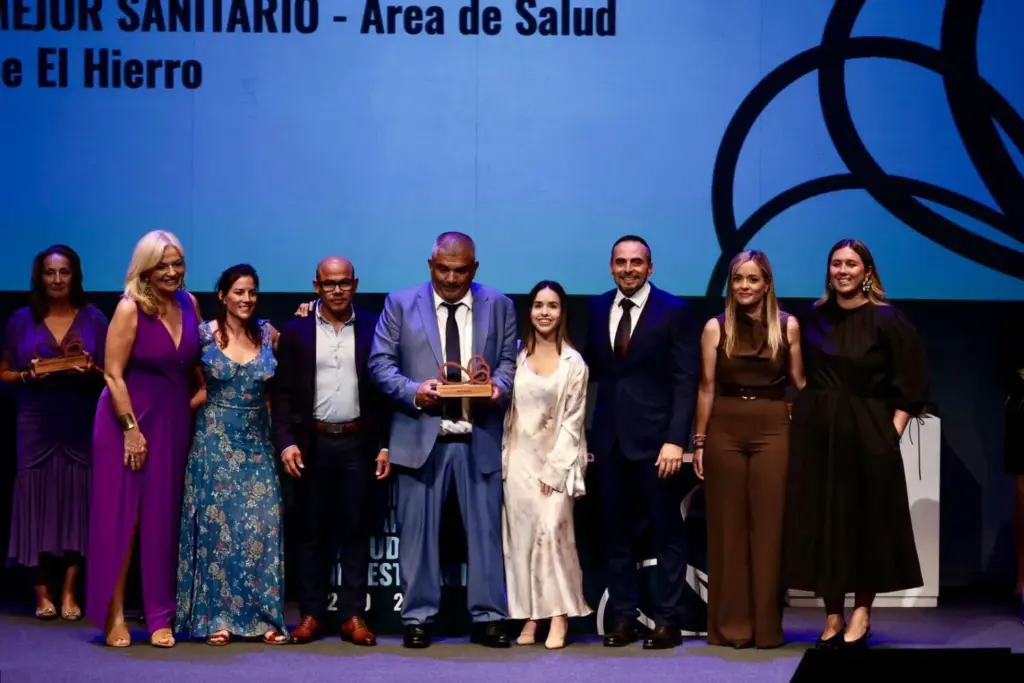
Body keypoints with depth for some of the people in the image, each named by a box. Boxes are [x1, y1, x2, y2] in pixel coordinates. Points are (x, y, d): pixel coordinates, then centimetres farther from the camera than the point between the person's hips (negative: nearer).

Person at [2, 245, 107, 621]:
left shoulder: (94, 319, 4)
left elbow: (112, 375, 7)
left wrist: (91, 370, -13)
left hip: (81, 425, 0)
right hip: (36, 424, 0)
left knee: (77, 504, -1)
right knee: (37, 503, -1)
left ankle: (69, 594, 6)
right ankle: (42, 594, 5)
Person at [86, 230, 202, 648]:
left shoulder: (189, 304, 3)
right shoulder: (130, 308, -13)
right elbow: (113, 373, -14)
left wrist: (203, 392, 2)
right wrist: (131, 428, -17)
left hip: (175, 422, 5)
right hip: (129, 418, -5)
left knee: (163, 519, 7)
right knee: (120, 517, -1)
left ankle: (160, 617, 13)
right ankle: (114, 615, 5)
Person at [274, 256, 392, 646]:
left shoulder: (372, 328, 4)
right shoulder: (296, 330, 3)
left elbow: (384, 389, 4)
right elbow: (283, 392, 2)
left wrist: (385, 446, -1)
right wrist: (286, 441, -8)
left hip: (358, 442, 0)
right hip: (312, 442, 0)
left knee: (355, 530, 3)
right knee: (312, 531, 5)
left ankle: (353, 615, 8)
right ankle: (311, 614, 12)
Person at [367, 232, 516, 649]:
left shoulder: (499, 306, 9)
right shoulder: (401, 304, 5)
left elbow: (509, 360, 8)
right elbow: (380, 362, 2)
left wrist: (498, 387, -13)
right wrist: (413, 391, -14)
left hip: (480, 437, 1)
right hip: (421, 435, -1)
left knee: (485, 529, 3)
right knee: (418, 531, 3)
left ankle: (488, 617, 11)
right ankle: (418, 618, 11)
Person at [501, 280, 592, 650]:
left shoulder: (574, 363, 0)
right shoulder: (517, 356, 8)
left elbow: (573, 421, -4)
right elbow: (507, 412, 8)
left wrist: (554, 469, -10)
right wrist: (504, 460, 0)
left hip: (555, 459, -3)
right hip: (519, 459, 3)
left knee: (551, 529, -15)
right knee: (521, 536, 1)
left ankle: (558, 617, -9)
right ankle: (530, 617, 5)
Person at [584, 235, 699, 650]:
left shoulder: (673, 311, -4)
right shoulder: (597, 308, 9)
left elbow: (685, 380, -7)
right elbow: (592, 368, 11)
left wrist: (676, 439, -15)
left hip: (655, 438, -4)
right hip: (609, 439, 4)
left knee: (666, 534, 3)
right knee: (616, 534, 8)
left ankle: (667, 621, 8)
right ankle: (622, 618, 15)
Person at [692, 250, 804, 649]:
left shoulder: (788, 326, 4)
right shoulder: (716, 327, 4)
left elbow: (798, 384, 7)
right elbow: (707, 388, 4)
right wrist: (699, 441, 3)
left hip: (773, 429, 0)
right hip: (725, 429, 0)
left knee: (768, 525, 1)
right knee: (728, 525, 4)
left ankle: (766, 625, 9)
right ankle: (731, 623, 11)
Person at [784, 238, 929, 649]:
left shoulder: (886, 320, -5)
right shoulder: (813, 318, 6)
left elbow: (911, 383, -6)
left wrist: (893, 431, -11)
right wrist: (804, 414, 6)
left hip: (867, 435, -4)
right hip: (816, 433, 4)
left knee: (868, 522, 2)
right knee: (822, 522, 4)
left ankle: (862, 613, 12)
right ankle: (833, 615, 12)